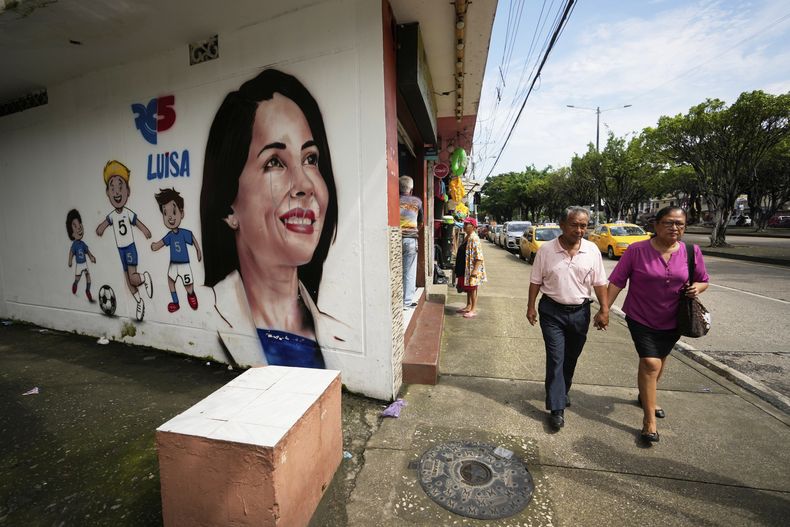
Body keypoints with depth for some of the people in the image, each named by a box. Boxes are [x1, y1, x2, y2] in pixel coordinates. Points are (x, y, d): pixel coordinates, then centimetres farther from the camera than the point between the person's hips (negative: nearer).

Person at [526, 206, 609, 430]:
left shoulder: (592, 250, -2)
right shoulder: (546, 250, -8)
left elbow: (599, 283, 2)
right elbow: (536, 281, -2)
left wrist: (604, 309, -3)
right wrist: (531, 307, -4)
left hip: (580, 312, 3)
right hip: (552, 312, -3)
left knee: (571, 358, 17)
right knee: (556, 358, -4)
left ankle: (562, 392, 41)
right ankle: (557, 408, 5)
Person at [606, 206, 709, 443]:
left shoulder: (692, 252, -5)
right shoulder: (637, 250, -15)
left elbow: (703, 281, 7)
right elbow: (617, 281, -12)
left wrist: (697, 287, -17)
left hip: (672, 321, 5)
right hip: (641, 319, -4)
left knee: (659, 361, 22)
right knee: (650, 364, -11)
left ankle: (646, 396, 47)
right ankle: (649, 420, 1)